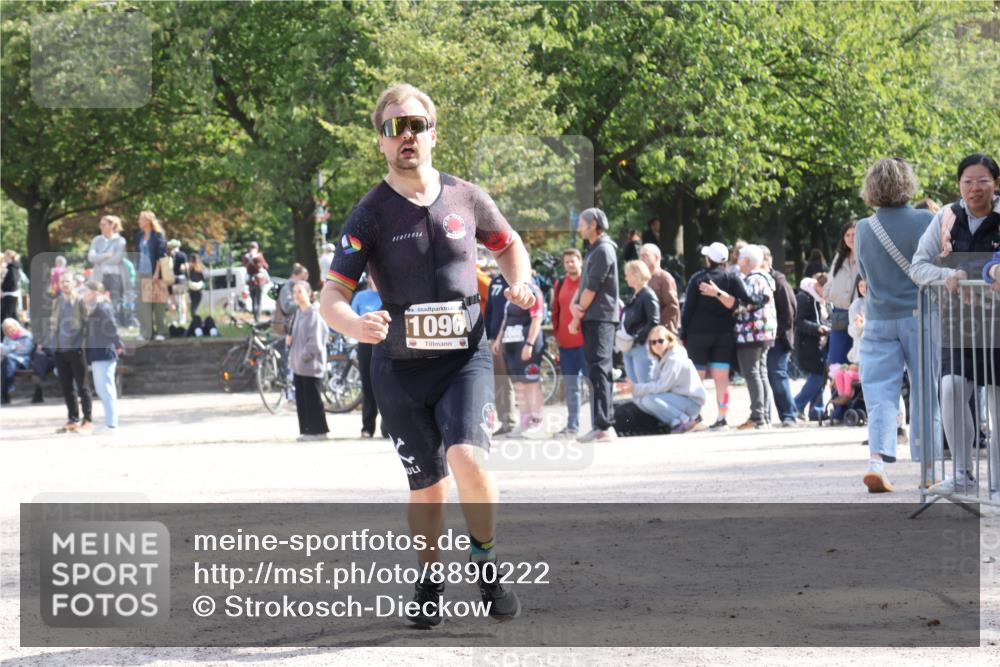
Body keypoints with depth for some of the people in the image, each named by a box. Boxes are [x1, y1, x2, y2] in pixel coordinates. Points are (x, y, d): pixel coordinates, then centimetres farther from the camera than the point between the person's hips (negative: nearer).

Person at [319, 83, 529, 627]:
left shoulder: (466, 198, 1)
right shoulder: (370, 214, -6)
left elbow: (508, 244, 21)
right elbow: (332, 295, -11)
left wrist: (519, 283, 0)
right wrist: (355, 324, -34)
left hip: (464, 359, 0)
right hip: (400, 368, 0)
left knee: (467, 460, -22)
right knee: (427, 487, 4)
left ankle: (485, 563, 2)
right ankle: (429, 581, 30)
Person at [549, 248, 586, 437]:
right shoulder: (559, 285, 13)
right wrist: (556, 332, 9)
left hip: (585, 342, -6)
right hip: (566, 343, 6)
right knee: (570, 387, 9)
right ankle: (572, 426, 14)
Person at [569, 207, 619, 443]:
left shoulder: (603, 250, -10)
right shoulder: (593, 251, 20)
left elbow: (592, 287, -14)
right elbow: (584, 283, 17)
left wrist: (578, 316, -6)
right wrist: (574, 304, -3)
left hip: (601, 319, -10)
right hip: (592, 318, 10)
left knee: (598, 370, -13)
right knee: (598, 371, 11)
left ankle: (603, 426, -18)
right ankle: (606, 424, 14)